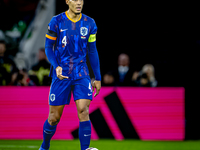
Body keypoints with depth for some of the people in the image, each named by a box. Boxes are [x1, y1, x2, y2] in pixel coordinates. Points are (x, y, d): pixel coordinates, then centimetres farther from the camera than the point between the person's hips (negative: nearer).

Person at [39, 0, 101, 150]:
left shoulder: (89, 24, 4)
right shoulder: (56, 22, -5)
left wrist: (98, 78, 12)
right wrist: (56, 66, -19)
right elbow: (48, 47, 0)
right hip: (61, 75, -2)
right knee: (54, 118, 4)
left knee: (83, 111, -17)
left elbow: (92, 51, 11)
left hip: (81, 74, 2)